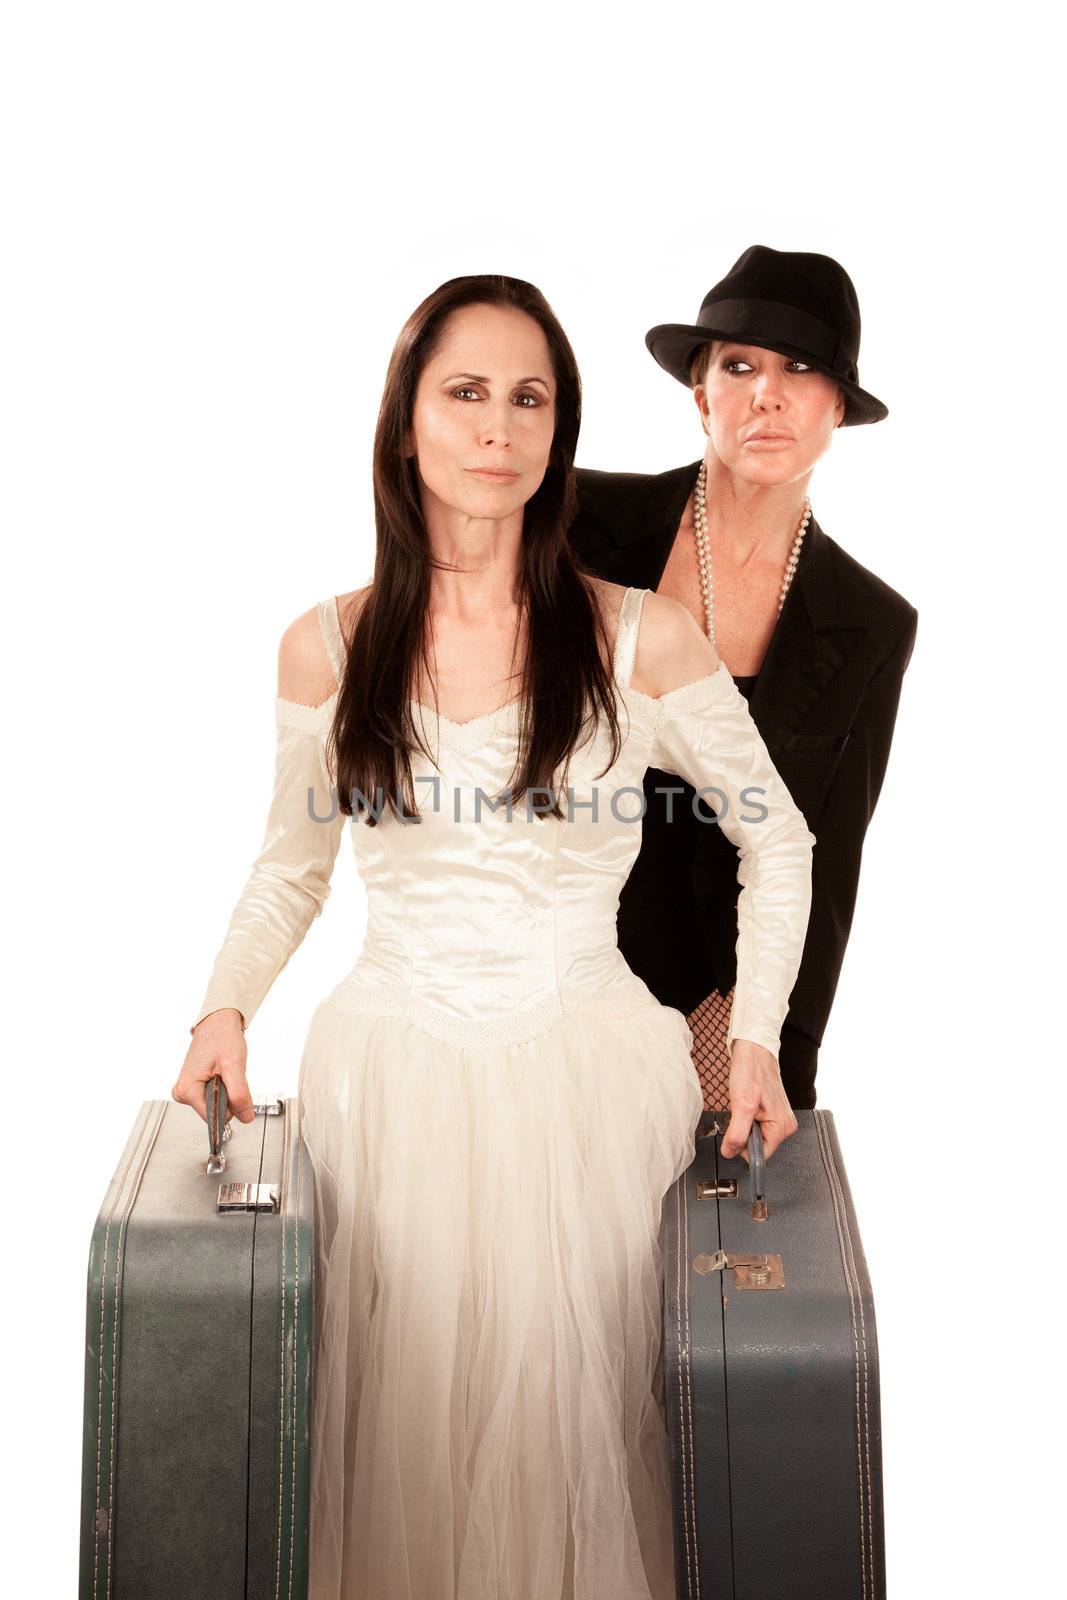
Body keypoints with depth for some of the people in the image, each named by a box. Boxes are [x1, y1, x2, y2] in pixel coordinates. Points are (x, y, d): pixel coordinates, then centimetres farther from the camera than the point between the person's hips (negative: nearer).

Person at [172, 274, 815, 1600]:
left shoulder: (640, 640, -5)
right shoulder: (326, 647, 1)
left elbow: (775, 839, 7)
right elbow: (291, 865, 15)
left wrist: (755, 1042, 1)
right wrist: (225, 1007, 0)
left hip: (590, 1085, -1)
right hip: (389, 1081, 2)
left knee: (572, 1411, 6)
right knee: (401, 1414, 8)